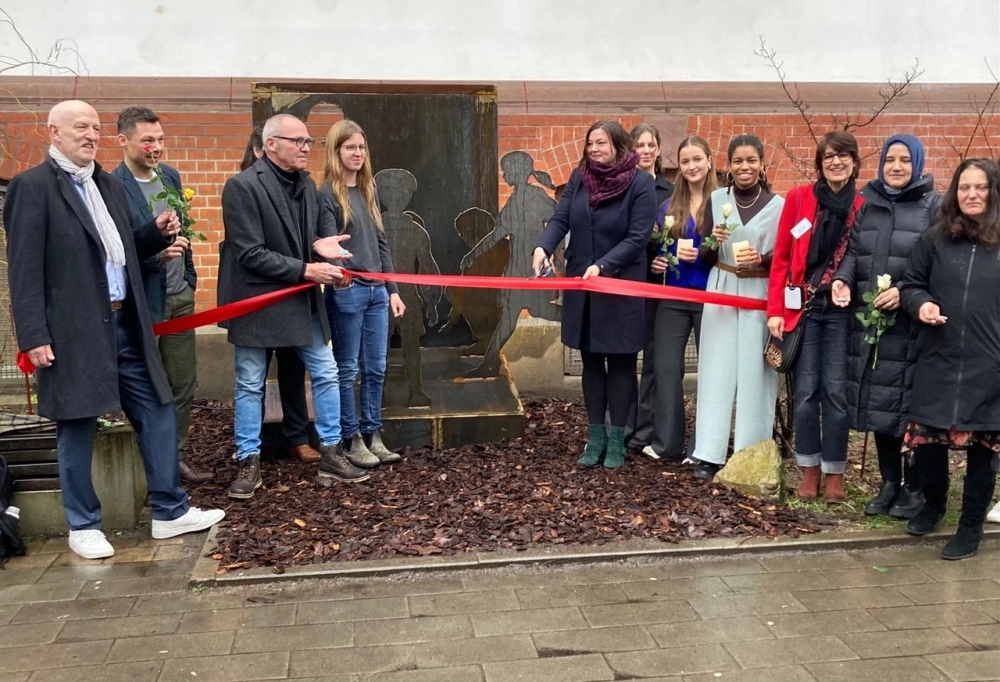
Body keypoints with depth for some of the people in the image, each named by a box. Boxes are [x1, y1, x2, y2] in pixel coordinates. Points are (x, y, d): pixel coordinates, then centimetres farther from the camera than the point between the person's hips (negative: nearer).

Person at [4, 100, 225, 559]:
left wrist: (158, 232, 3)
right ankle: (83, 526, 19)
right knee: (77, 426, 4)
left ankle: (170, 512, 20)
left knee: (157, 413, 9)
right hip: (74, 330, -7)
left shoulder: (108, 185, 16)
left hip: (124, 324, 7)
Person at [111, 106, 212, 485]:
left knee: (183, 382, 12)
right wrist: (157, 254, -30)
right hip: (143, 302, -7)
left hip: (180, 297, 7)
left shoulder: (170, 176, 7)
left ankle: (177, 456, 25)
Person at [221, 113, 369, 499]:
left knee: (326, 375, 8)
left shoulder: (306, 184, 6)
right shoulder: (242, 186, -15)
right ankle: (249, 463, 20)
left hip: (303, 301, 6)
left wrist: (320, 246, -6)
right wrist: (304, 270, -21)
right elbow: (249, 254, -19)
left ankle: (330, 455, 20)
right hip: (259, 301, -6)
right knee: (250, 385, 7)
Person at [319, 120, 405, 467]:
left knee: (376, 368, 9)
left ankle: (373, 436, 20)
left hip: (376, 291, 6)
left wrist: (392, 290, 15)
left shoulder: (368, 190, 13)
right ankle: (351, 440, 13)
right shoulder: (327, 193, -6)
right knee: (348, 369, 3)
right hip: (347, 292, -6)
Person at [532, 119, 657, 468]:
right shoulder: (579, 177, 3)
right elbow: (560, 219, -4)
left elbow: (637, 237, -13)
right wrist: (543, 247, -24)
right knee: (591, 361, 11)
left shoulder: (640, 183, -8)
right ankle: (596, 437, 21)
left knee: (620, 363, 5)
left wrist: (602, 266, -25)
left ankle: (617, 440, 16)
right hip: (581, 287, 4)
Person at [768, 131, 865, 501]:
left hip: (842, 311, 0)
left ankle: (835, 472, 14)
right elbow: (781, 258, 1)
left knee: (836, 390, 1)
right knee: (805, 390, 2)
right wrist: (775, 310, -4)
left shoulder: (863, 207, 3)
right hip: (803, 307, 0)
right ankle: (810, 469, 15)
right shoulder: (798, 198, 1)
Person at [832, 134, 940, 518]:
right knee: (877, 402, 9)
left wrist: (905, 291, -19)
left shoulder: (934, 205, 2)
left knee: (910, 403, -2)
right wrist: (843, 279, -13)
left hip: (911, 323, -4)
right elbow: (853, 251, 8)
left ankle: (914, 489, 13)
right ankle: (889, 484, 22)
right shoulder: (867, 202, 14)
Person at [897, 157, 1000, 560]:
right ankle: (933, 505, 34)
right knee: (926, 439, 6)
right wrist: (921, 304, -9)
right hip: (937, 361, 2)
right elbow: (911, 284, 13)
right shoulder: (935, 239, 6)